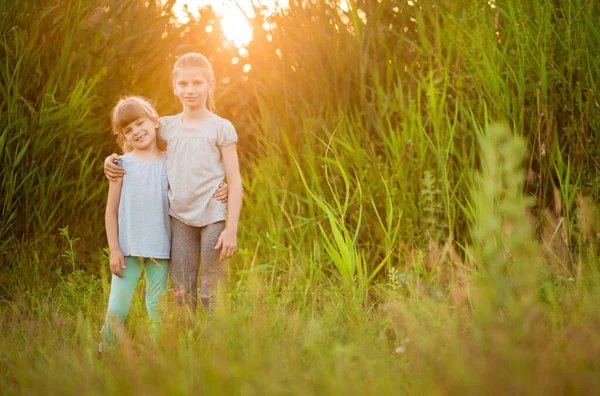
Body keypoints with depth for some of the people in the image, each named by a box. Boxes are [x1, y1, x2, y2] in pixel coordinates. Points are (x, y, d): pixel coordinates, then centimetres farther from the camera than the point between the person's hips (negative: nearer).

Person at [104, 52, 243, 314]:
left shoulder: (221, 128, -2)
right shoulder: (167, 127, 9)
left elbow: (234, 180, -4)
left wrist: (231, 229, -10)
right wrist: (111, 160, 3)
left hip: (213, 217, -4)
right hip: (180, 218, 4)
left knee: (211, 295, -1)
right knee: (182, 294, 6)